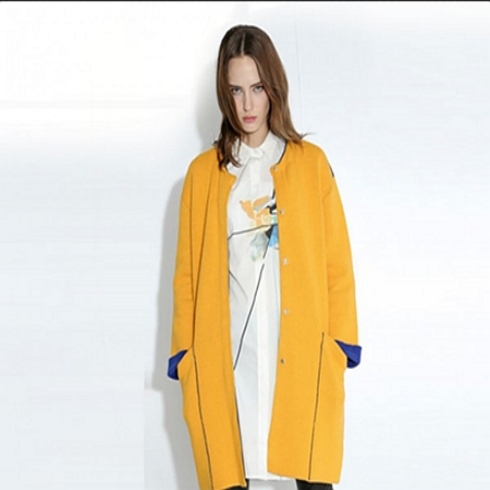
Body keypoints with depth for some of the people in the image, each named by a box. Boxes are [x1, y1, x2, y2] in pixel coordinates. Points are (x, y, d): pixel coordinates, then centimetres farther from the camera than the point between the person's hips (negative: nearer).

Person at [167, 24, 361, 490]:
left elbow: (337, 261, 5)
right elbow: (187, 271, 8)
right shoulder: (203, 171, 7)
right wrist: (185, 352, 4)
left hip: (299, 349, -1)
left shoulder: (311, 162, 5)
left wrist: (340, 342, 0)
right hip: (226, 352, 1)